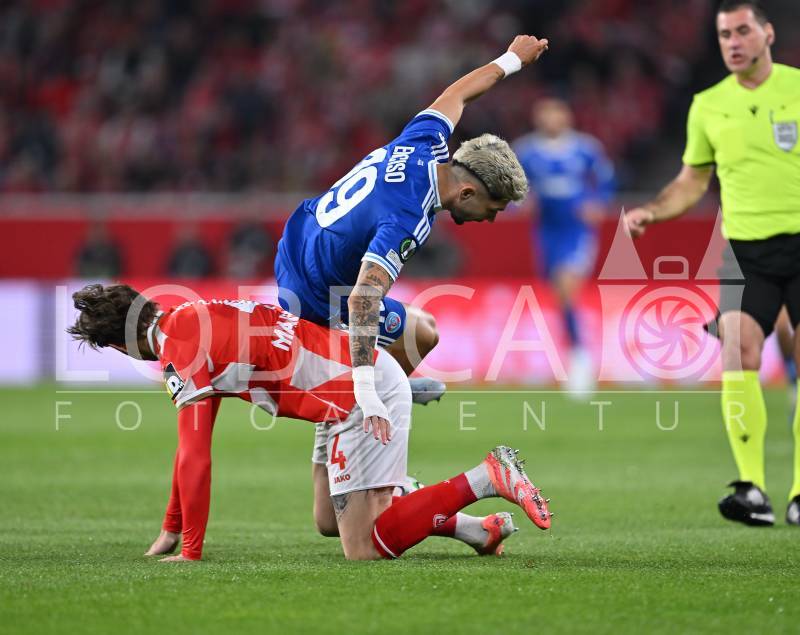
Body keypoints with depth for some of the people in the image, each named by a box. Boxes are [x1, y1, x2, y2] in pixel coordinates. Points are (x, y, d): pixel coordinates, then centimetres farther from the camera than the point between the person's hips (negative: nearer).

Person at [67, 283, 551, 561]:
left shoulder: (181, 357, -13)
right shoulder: (192, 318, 17)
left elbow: (195, 459, -13)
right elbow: (192, 449, 25)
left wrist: (190, 551, -2)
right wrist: (172, 529, 29)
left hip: (362, 396, -10)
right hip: (368, 370, 10)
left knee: (362, 551, -9)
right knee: (329, 521, 19)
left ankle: (487, 479, -10)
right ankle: (472, 528, 13)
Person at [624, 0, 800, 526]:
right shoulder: (709, 105, 8)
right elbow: (693, 181, 18)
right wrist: (651, 212, 3)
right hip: (746, 248, 2)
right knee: (738, 353, -18)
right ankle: (752, 489, -18)